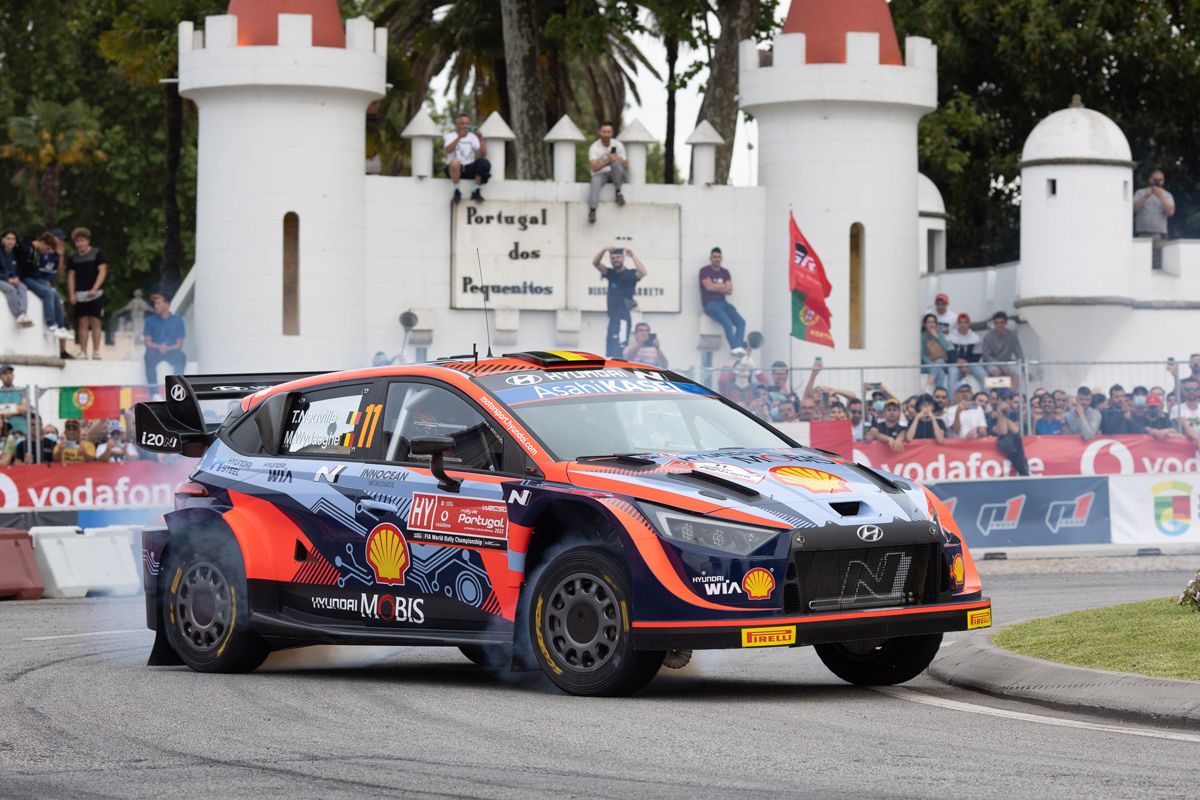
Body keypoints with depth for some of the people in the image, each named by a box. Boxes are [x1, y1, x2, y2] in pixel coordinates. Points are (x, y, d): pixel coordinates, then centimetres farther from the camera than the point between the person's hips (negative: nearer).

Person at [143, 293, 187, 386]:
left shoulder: (177, 321, 5)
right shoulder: (150, 320, 7)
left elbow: (179, 344, 3)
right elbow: (148, 342, 3)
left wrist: (168, 348, -17)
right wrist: (159, 347, -17)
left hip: (172, 351, 0)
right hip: (155, 351, 0)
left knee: (180, 358, -33)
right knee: (150, 356, -34)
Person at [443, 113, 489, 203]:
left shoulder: (473, 137, 12)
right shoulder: (450, 136, 4)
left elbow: (483, 153, -2)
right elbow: (447, 150, -18)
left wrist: (481, 139, -16)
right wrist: (459, 137, -28)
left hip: (470, 170, 3)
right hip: (455, 169, -3)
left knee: (484, 163, -28)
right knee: (455, 162, -38)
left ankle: (476, 192, -13)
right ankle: (456, 192, -21)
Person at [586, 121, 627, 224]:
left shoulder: (618, 145, 0)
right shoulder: (594, 148, -5)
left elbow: (626, 167, -3)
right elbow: (594, 167, -18)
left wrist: (619, 160, -25)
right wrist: (607, 161, -34)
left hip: (615, 176, 1)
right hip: (600, 174, -1)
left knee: (616, 163, -31)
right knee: (595, 181, -37)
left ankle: (618, 192, -24)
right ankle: (592, 210, -51)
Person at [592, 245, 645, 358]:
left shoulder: (630, 274, -3)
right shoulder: (611, 273, 15)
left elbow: (643, 272, -23)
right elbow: (595, 263, 5)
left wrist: (633, 255, -22)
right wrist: (604, 250, -12)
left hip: (623, 317, -7)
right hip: (612, 317, 7)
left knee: (619, 348, -16)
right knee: (610, 348, 7)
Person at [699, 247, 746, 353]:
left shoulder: (725, 272, 15)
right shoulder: (705, 271, 0)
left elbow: (729, 290, 4)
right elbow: (709, 286, -14)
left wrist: (716, 287, -8)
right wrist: (723, 286, -2)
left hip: (723, 303, 6)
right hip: (710, 304, -6)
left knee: (741, 322, -16)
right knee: (728, 323, -28)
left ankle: (739, 347, -25)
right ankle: (734, 348, -26)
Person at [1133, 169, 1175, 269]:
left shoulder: (1167, 195, 13)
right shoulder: (1140, 193, 12)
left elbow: (1170, 212, -3)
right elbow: (1134, 208, -3)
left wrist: (1161, 197, -13)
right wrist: (1145, 197, -16)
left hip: (1160, 235, 1)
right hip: (1142, 234, -1)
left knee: (1158, 265, -8)